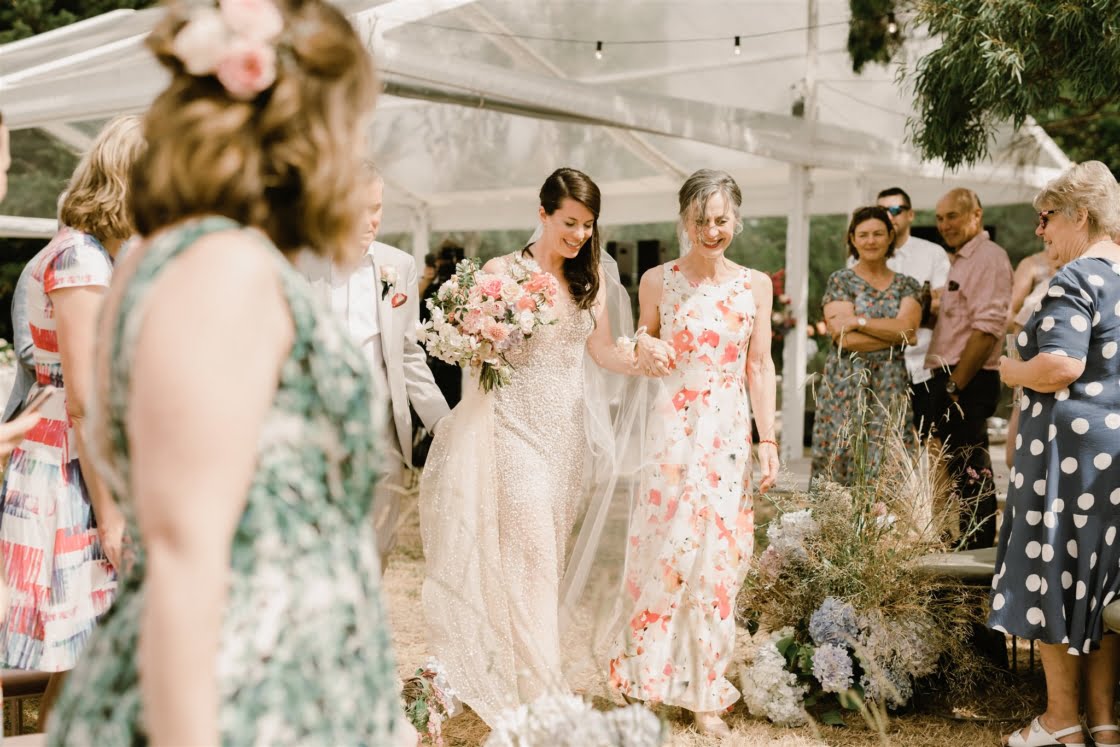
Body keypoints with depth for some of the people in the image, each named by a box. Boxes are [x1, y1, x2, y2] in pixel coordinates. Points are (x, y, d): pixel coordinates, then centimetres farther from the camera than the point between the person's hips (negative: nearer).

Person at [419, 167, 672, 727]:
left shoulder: (590, 280, 9)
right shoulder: (501, 271, -5)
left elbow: (601, 350, 12)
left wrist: (640, 361, -7)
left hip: (566, 428, 5)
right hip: (515, 423, -5)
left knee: (551, 551, 9)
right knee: (527, 550, -9)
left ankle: (529, 674, 24)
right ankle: (535, 690, -1)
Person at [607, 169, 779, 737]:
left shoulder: (755, 284, 5)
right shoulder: (658, 281, 1)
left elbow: (760, 367, 6)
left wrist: (768, 440, 1)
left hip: (727, 435, 2)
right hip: (669, 432, -1)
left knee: (717, 560, 4)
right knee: (662, 553, -1)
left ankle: (704, 693, 16)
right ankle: (646, 675, 18)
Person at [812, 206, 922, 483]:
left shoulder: (907, 286, 11)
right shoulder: (840, 281, 3)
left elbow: (907, 326, -8)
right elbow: (845, 339, -9)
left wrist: (857, 320, -12)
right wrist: (896, 335, -5)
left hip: (891, 386, 2)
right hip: (846, 385, -2)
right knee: (842, 458, -5)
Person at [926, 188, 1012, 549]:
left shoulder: (988, 257, -11)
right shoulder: (961, 260, 19)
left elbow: (987, 328, -20)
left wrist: (955, 385, -21)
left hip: (968, 382, -10)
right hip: (953, 380, 10)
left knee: (968, 469, -7)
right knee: (963, 468, 14)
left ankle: (978, 549, -1)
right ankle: (972, 545, 22)